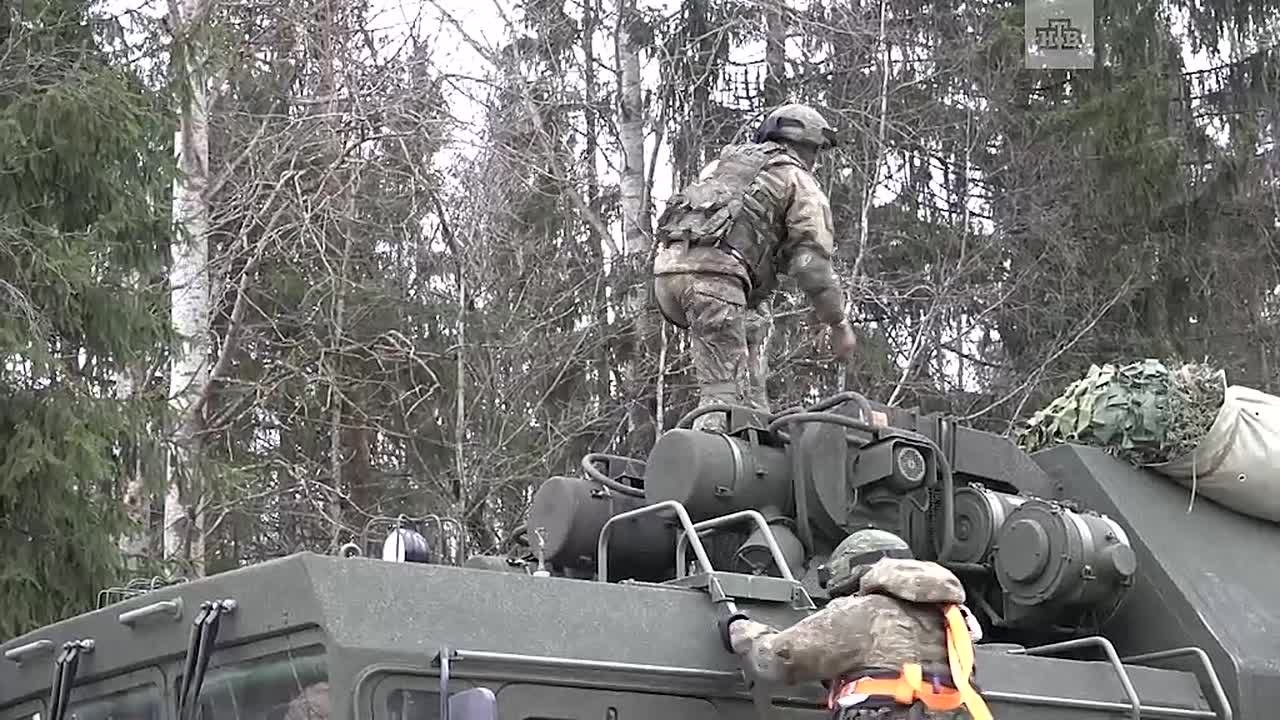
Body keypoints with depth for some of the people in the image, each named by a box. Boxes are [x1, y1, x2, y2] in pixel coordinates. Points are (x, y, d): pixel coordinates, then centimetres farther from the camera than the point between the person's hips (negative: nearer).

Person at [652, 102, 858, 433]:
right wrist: (839, 324, 10)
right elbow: (812, 261, 3)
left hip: (667, 266, 7)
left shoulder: (723, 162, 33)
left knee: (754, 320, 24)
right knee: (725, 392, -7)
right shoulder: (799, 181, 13)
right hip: (714, 273, -7)